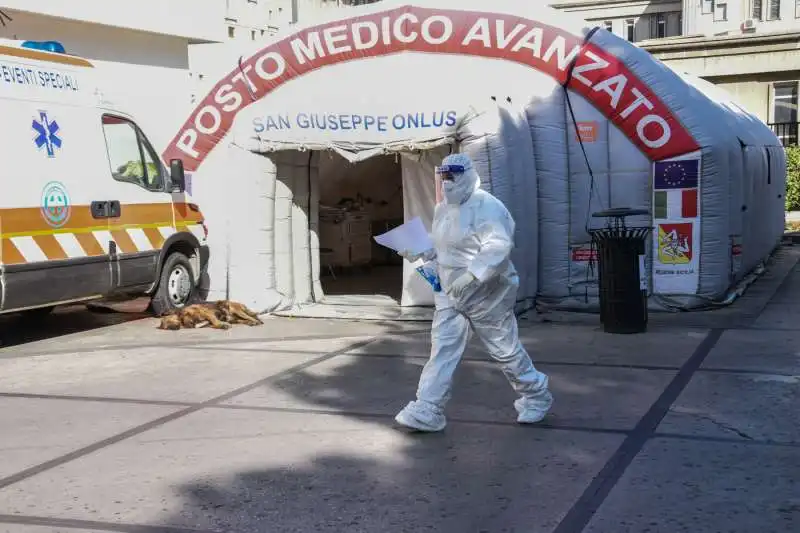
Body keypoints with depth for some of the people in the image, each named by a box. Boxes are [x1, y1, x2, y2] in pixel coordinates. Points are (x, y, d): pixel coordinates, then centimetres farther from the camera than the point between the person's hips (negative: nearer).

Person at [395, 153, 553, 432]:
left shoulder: (486, 207, -20)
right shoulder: (442, 209, 9)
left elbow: (498, 248, -31)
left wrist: (470, 276, -39)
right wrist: (419, 252, 3)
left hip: (486, 293, -7)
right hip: (450, 293, 7)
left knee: (505, 349, 6)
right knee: (442, 349, 0)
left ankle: (536, 395, 28)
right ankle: (427, 410, 0)